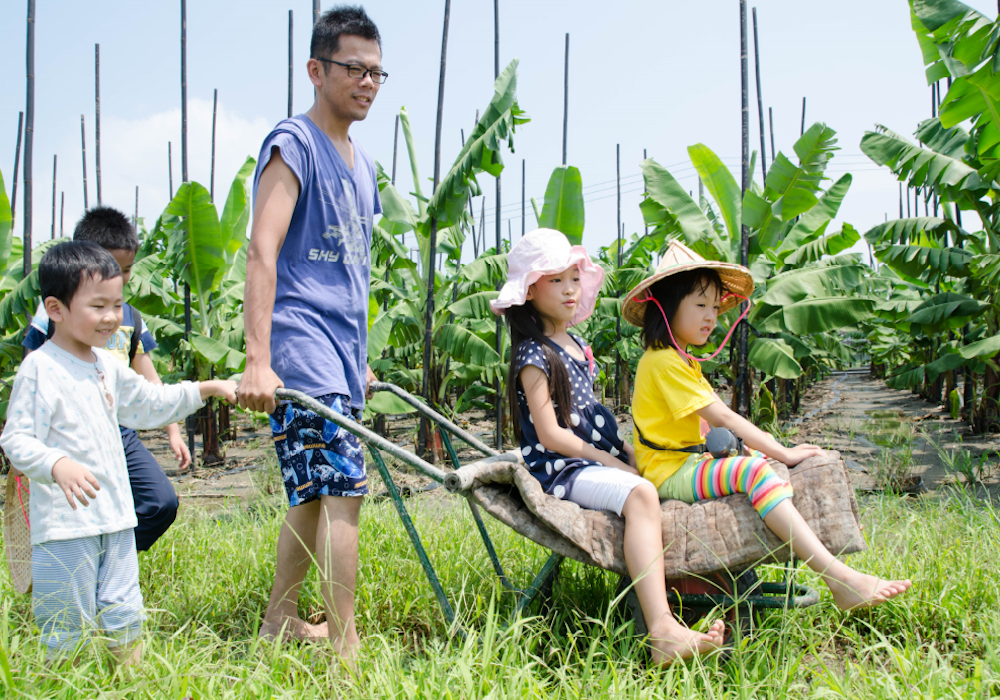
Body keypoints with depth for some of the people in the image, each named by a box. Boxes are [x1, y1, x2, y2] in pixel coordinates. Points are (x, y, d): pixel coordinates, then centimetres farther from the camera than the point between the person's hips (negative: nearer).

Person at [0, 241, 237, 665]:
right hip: (65, 523, -7)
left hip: (116, 518, 7)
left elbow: (150, 404, 27)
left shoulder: (107, 365, 12)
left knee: (125, 617, 14)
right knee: (70, 629, 0)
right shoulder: (39, 368, -12)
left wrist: (205, 389, 20)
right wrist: (58, 465, -33)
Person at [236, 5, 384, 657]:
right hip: (301, 352, -9)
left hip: (341, 357, 9)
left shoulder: (362, 163, 18)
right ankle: (346, 648, -9)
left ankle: (280, 621, 26)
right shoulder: (294, 144, -7)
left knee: (314, 495, 13)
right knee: (344, 488, -13)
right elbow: (263, 252, -17)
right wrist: (257, 361, -24)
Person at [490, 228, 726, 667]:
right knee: (640, 494, -33)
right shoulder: (533, 355, -9)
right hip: (560, 469, -10)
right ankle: (663, 631, -46)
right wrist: (610, 462, -13)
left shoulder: (577, 345, 18)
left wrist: (627, 451, 10)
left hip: (595, 460, 10)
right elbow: (551, 435, -15)